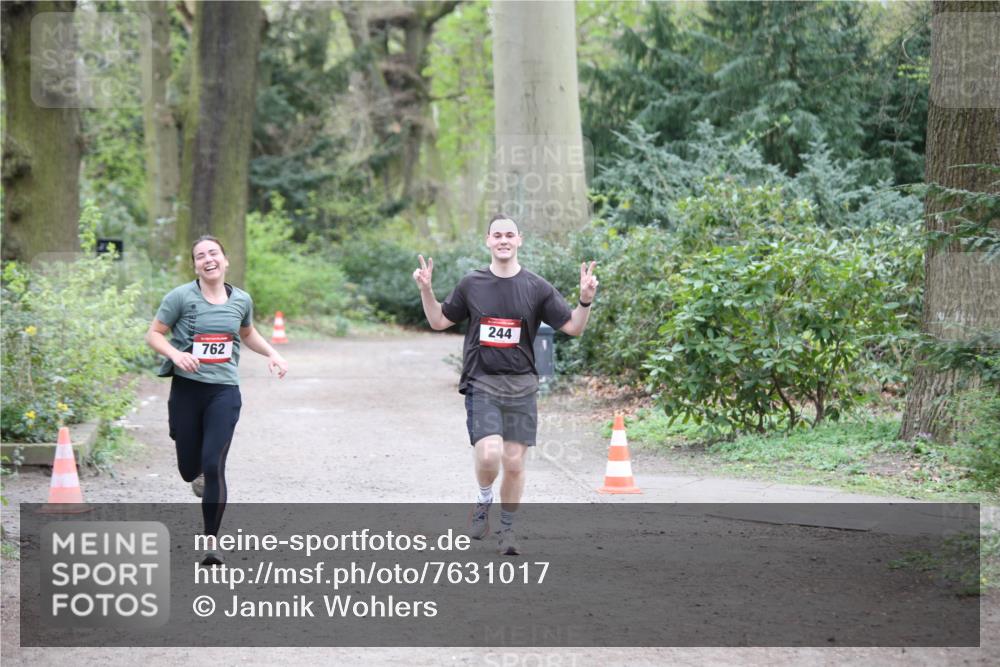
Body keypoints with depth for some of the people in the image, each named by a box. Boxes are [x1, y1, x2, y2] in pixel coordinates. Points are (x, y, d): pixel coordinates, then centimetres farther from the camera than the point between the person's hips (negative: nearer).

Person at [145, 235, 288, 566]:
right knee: (189, 470, 9)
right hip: (186, 387, 0)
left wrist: (272, 354, 9)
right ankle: (200, 473, 49)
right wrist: (175, 353, -20)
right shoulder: (181, 297, -5)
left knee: (213, 466, -12)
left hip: (224, 390, 0)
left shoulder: (241, 300, 5)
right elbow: (154, 334, -1)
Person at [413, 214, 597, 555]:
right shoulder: (471, 284, 4)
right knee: (488, 455, -20)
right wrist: (426, 290, -1)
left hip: (521, 386, 1)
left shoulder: (537, 288, 2)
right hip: (481, 383, -1)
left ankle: (507, 528, 20)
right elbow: (439, 321, 14)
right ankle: (484, 499, 11)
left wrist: (585, 299, -15)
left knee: (514, 463, 1)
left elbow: (573, 327, 2)